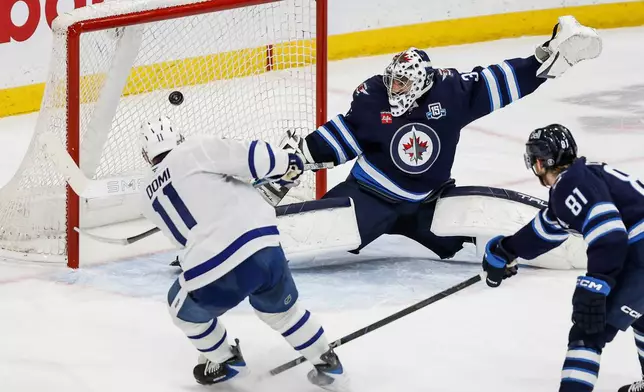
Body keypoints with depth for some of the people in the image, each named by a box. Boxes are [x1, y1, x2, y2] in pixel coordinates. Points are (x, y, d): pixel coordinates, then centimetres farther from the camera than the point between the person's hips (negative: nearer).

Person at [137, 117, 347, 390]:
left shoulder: (149, 197, 19)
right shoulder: (193, 151, 6)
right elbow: (246, 157, -4)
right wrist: (286, 164, 14)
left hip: (213, 275, 0)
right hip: (263, 245, 0)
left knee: (185, 308, 34)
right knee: (282, 310, 31)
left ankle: (227, 361, 45)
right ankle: (328, 365, 37)